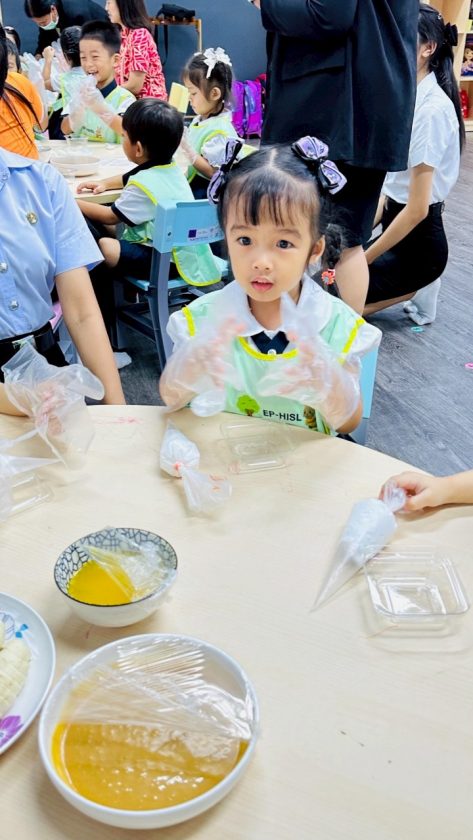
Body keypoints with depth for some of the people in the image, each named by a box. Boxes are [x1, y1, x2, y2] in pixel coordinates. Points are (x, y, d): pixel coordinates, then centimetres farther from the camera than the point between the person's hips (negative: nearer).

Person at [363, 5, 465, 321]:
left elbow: (417, 208, -23)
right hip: (396, 219, 9)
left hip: (418, 237, -9)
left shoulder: (433, 108, -22)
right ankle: (410, 286, 11)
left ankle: (414, 290, 2)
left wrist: (362, 260, -17)